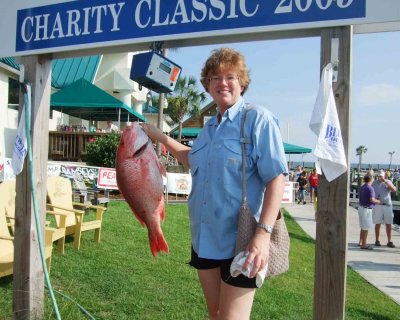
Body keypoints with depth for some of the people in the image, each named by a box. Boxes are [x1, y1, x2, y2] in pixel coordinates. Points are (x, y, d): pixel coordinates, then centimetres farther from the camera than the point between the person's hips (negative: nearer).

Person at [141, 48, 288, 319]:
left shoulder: (257, 118, -10)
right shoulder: (210, 127, 12)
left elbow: (276, 177, -17)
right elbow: (193, 160, 30)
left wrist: (263, 233, -27)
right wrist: (157, 135, 24)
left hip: (240, 241, -7)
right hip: (205, 238, 7)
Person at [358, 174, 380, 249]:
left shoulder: (362, 187, 10)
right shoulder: (370, 188, -17)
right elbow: (371, 200, -25)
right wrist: (378, 201, -6)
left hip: (361, 207, 9)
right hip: (366, 209, -9)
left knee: (363, 226, 18)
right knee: (366, 227, -3)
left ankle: (360, 242, 25)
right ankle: (363, 244, 1)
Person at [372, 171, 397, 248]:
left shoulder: (388, 182, 3)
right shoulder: (374, 183, 4)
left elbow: (394, 190, -13)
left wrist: (385, 181, -19)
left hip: (387, 205, 1)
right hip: (377, 205, -1)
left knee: (389, 224, 2)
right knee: (378, 224, 3)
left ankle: (389, 241, 9)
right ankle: (377, 241, 12)